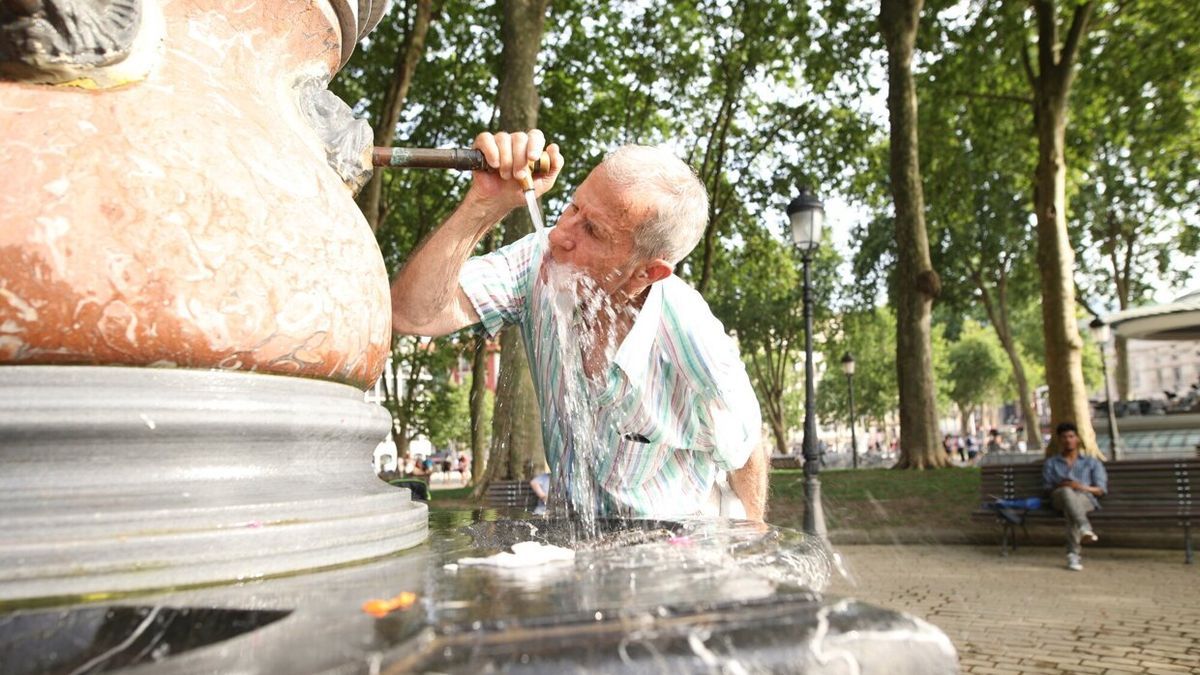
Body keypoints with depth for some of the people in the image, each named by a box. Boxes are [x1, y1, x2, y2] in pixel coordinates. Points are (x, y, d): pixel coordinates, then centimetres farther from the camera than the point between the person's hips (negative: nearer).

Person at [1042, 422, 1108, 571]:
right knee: (1067, 492, -41)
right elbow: (1047, 489, 15)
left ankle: (1073, 554, -50)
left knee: (1071, 511, -40)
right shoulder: (1050, 463, 29)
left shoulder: (1092, 462, 27)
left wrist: (1082, 487, -8)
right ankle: (1085, 528, -61)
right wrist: (1059, 486, -8)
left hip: (1085, 498, 0)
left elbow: (1101, 490, 12)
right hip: (1060, 497, 0)